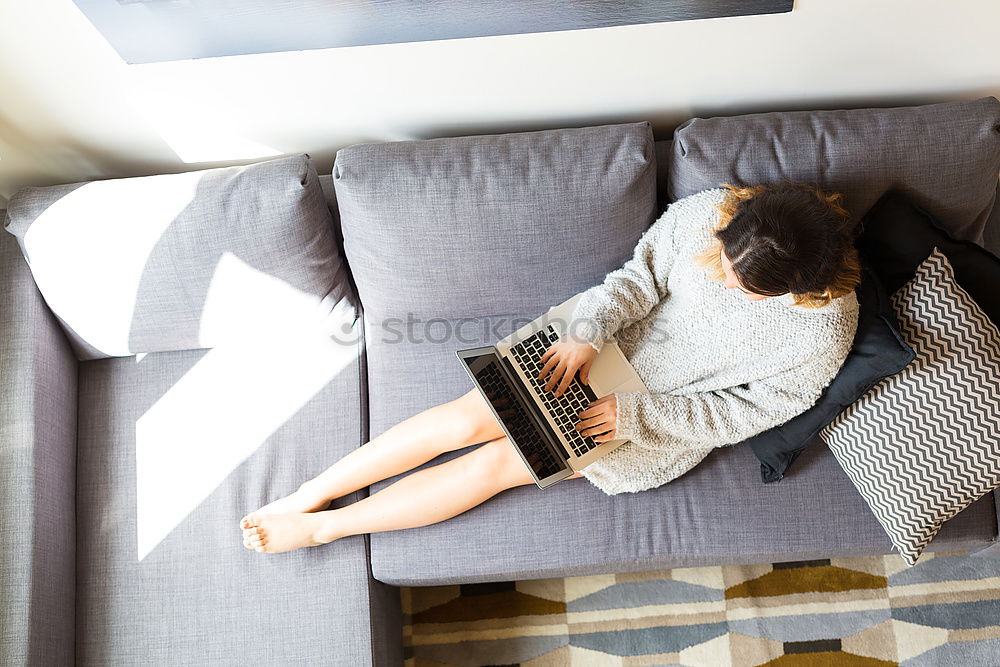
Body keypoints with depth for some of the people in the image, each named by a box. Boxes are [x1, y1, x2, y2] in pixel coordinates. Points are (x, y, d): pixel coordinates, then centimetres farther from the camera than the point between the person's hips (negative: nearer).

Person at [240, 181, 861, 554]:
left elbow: (746, 413, -13)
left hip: (668, 423, -2)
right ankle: (312, 492, 3)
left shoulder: (822, 334, -21)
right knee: (471, 415, -14)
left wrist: (637, 415, -21)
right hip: (614, 345, 3)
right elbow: (640, 277, -7)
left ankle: (320, 528, 3)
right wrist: (587, 333, -23)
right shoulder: (706, 212, -16)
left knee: (493, 465, -11)